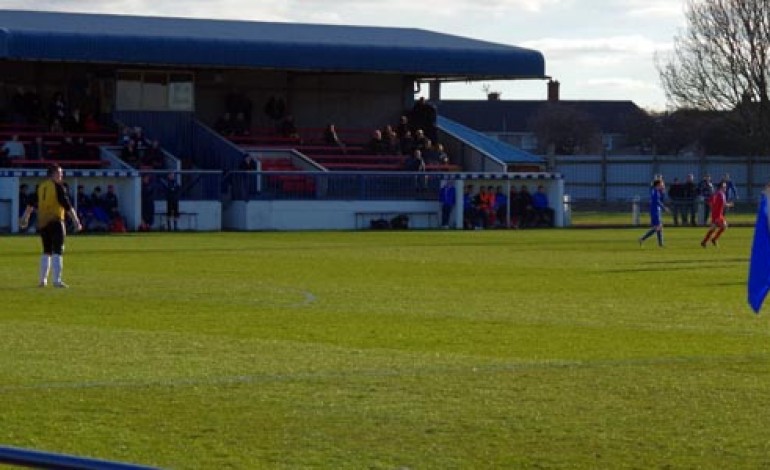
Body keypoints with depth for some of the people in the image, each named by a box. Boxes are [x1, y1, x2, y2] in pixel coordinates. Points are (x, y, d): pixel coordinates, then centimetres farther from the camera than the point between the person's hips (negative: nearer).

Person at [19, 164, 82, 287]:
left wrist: (25, 218, 25)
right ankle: (57, 280, -14)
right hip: (55, 222, -6)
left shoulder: (41, 187, 11)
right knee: (57, 252, -7)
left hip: (42, 223, 6)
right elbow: (67, 206, -14)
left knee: (46, 252, 16)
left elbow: (31, 204, 16)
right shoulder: (58, 187, -8)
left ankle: (43, 280, 17)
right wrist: (76, 221, -13)